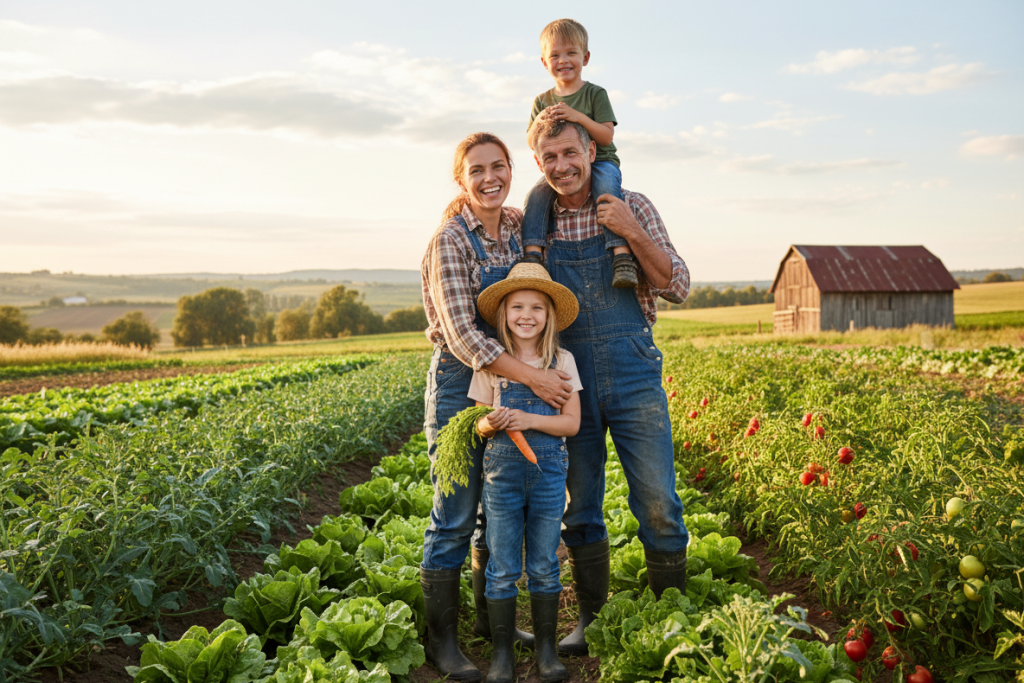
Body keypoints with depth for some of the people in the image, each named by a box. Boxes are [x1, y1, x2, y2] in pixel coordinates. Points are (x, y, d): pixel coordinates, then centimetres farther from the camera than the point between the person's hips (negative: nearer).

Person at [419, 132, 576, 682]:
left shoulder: (518, 227, 5)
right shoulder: (450, 240, -15)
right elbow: (463, 335, -22)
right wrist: (534, 378, -25)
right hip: (460, 385, -6)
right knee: (455, 517, 0)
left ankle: (491, 617, 32)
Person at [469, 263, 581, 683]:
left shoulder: (562, 362, 0)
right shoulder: (491, 364, 0)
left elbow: (572, 423, -4)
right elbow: (479, 425, 2)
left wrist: (530, 419, -18)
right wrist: (490, 424, -21)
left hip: (548, 471, 0)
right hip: (502, 471, 0)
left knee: (544, 566, 9)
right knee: (502, 568, 6)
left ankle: (546, 647, 24)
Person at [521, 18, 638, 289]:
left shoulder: (595, 94, -1)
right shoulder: (543, 101, 11)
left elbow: (606, 136, -10)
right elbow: (531, 143, 7)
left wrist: (578, 117, -25)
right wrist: (539, 121, -15)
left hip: (599, 162, -3)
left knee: (607, 191, -35)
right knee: (536, 195, -26)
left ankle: (622, 254, -40)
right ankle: (532, 253, -29)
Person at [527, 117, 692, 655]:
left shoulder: (631, 207, 2)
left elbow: (677, 288, -3)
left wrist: (632, 233, -13)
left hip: (632, 373, -2)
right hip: (567, 378, 2)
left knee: (657, 504, -1)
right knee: (579, 507, 10)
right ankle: (592, 618, 25)